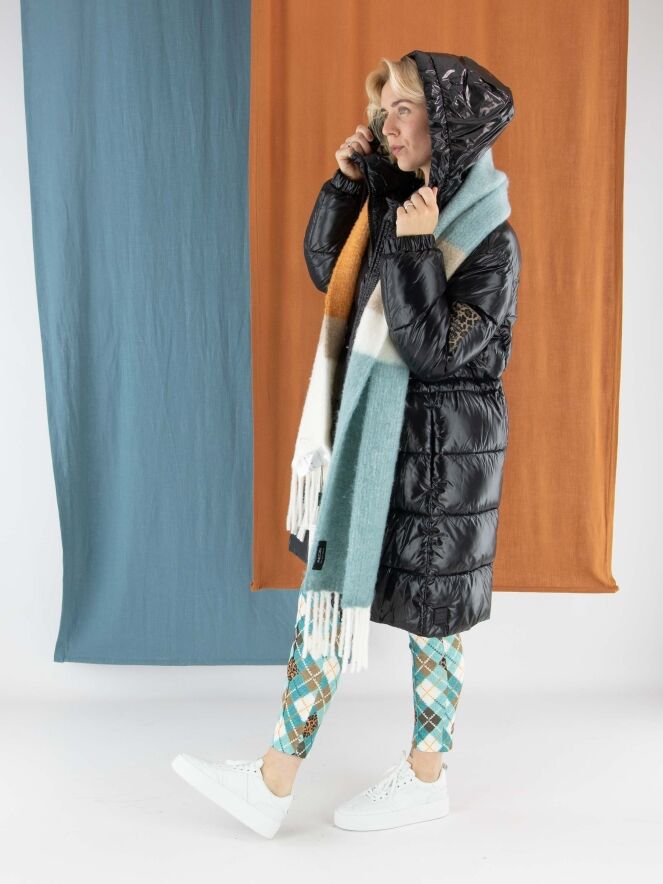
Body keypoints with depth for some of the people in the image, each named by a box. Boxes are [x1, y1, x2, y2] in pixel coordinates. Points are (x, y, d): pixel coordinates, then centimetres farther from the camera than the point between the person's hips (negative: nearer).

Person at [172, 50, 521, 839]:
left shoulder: (489, 241, -15)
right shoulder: (397, 205, 6)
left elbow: (436, 351, -21)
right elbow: (326, 272, 15)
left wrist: (413, 251, -22)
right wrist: (346, 184, 4)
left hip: (441, 455, -8)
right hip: (375, 439, 8)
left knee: (430, 615, 7)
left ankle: (426, 778, 30)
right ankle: (274, 781, 24)